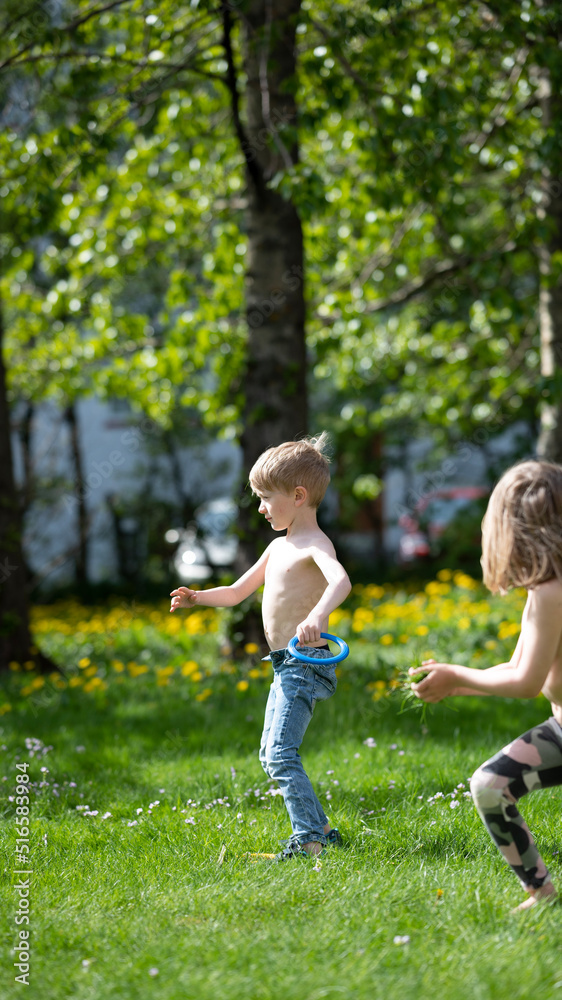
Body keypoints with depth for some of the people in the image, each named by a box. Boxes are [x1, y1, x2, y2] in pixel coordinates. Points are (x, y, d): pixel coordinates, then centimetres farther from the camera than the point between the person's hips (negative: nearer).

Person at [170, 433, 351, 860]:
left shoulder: (315, 545, -14)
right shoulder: (278, 547, 16)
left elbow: (341, 581, -36)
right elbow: (237, 592, 25)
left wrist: (317, 616, -54)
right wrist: (197, 597, 7)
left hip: (307, 664, -10)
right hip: (286, 668, 10)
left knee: (282, 754, -19)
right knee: (271, 754, 18)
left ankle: (309, 839, -20)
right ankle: (320, 828, 26)